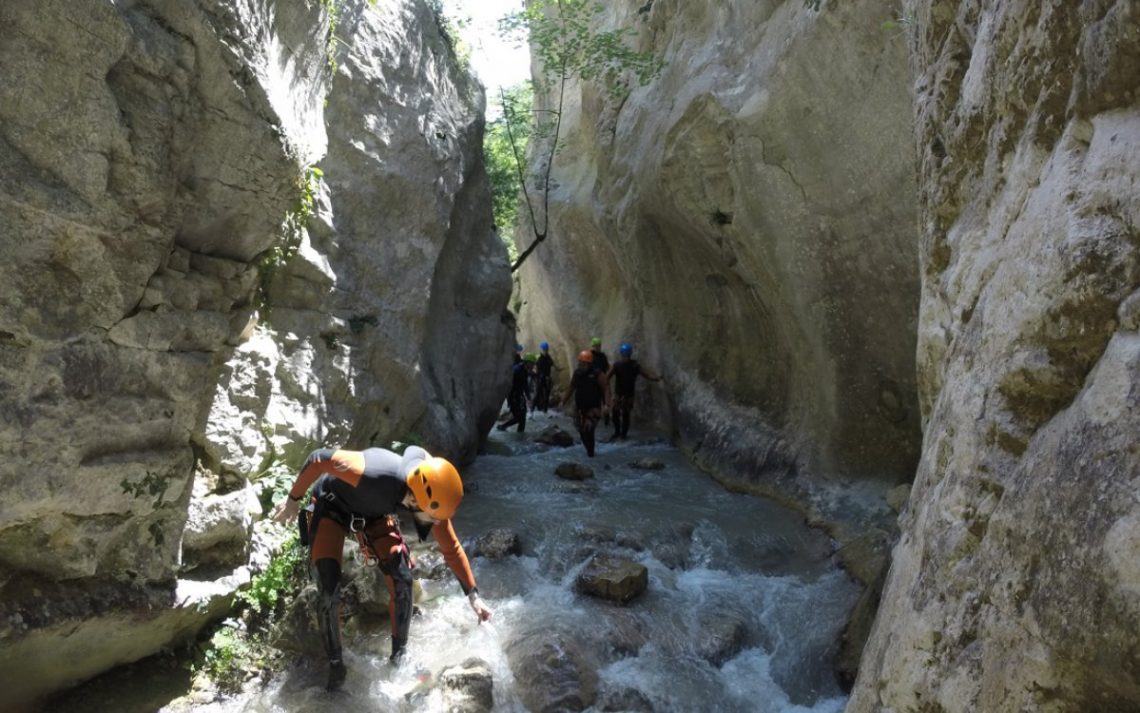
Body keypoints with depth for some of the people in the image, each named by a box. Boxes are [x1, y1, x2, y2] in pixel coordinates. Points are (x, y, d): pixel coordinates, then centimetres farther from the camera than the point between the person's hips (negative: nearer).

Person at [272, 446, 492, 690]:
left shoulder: (432, 498, -26)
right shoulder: (375, 474, -45)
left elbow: (452, 550, -10)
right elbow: (319, 459, -32)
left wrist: (473, 596, -9)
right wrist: (293, 500, -19)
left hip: (374, 512, 4)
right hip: (331, 507, -4)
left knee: (402, 581, -8)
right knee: (329, 592, -14)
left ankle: (400, 656, 13)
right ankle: (335, 664, 10)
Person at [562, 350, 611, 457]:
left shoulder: (597, 375, -16)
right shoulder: (577, 373, 0)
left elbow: (606, 388, -19)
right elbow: (571, 387, 12)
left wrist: (606, 405, -30)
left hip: (593, 408, -5)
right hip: (579, 407, 5)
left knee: (588, 430, -14)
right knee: (581, 430, 10)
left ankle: (590, 452, 5)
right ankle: (588, 449, 32)